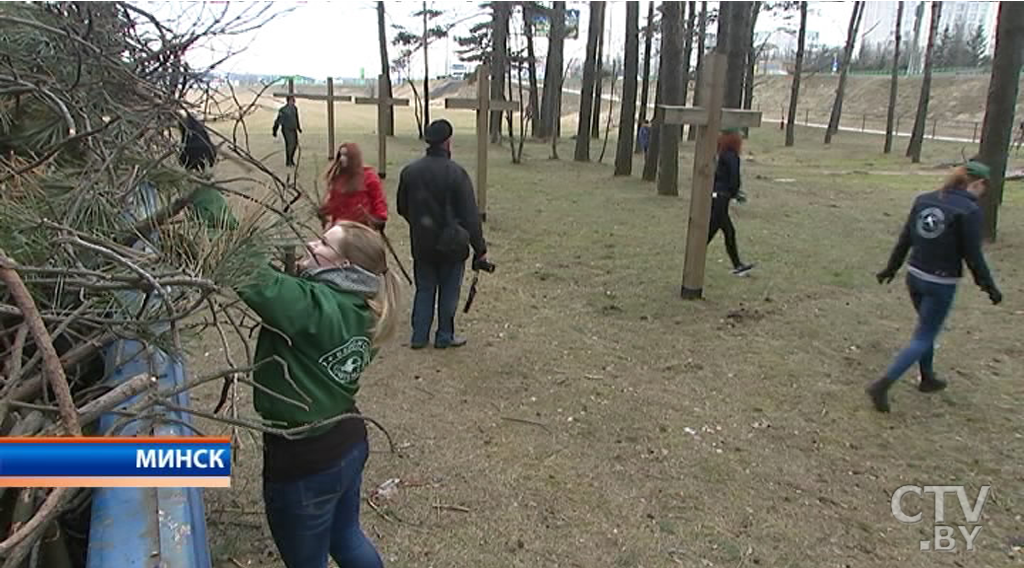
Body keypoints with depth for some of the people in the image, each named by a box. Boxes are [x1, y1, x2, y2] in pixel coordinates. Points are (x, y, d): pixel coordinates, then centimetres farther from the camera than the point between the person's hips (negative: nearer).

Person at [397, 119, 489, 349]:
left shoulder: (409, 171, -2)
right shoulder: (456, 173, -17)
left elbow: (402, 209, 10)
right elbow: (470, 216, -15)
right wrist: (480, 248, -7)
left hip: (422, 245, 4)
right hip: (451, 244, -4)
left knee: (424, 290, 16)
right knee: (448, 292, 11)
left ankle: (419, 336, 20)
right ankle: (445, 337, 21)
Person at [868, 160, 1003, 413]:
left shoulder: (924, 200, 2)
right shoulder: (969, 210, -15)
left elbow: (905, 239, 8)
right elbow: (972, 255, -11)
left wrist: (891, 268, 18)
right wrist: (989, 286, 1)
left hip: (915, 277, 6)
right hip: (941, 284, -6)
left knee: (927, 329, 26)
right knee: (923, 338, 2)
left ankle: (927, 378, 41)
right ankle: (882, 385, -8)